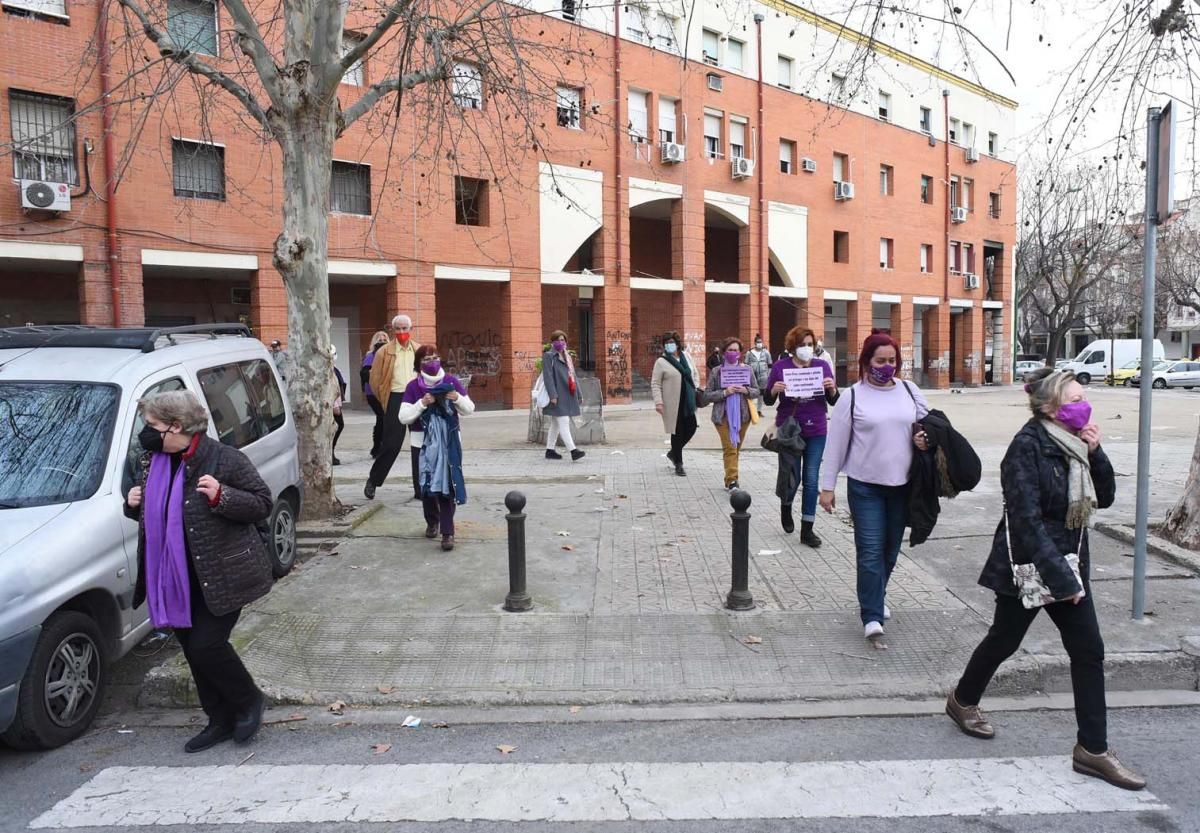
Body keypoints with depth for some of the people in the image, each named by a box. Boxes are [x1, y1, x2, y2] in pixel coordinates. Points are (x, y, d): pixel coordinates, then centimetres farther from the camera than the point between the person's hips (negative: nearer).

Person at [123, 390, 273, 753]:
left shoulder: (224, 459, -14)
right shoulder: (153, 462, 7)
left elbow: (262, 504, -14)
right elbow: (153, 514, 21)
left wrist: (221, 496, -28)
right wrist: (134, 504, -2)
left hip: (221, 576, -7)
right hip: (176, 578, 8)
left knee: (206, 645, -8)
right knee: (193, 650, 13)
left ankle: (249, 701, 19)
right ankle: (221, 721, 29)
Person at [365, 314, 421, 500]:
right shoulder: (384, 352, 0)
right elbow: (374, 378, 3)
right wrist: (384, 400, 3)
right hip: (396, 400, -3)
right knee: (391, 444, -2)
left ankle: (420, 488, 12)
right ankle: (373, 481, 19)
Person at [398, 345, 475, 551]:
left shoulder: (451, 381, 1)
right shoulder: (413, 386, -2)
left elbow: (469, 409, 4)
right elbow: (403, 417, -7)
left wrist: (458, 399, -15)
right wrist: (422, 403, -20)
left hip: (449, 442, -1)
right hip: (423, 443, 1)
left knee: (447, 485, -8)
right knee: (425, 485, 12)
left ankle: (447, 532, -5)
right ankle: (432, 521, 36)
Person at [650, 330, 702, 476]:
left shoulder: (686, 356, 9)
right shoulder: (661, 362, -5)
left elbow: (695, 373, 20)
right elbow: (655, 384, -7)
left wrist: (696, 388, 7)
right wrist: (658, 402, -16)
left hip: (688, 401, 5)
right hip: (673, 403, -5)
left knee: (691, 428, 5)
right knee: (677, 432, 0)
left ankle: (673, 452, 29)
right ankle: (678, 464, 14)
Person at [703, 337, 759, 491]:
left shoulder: (747, 369, 6)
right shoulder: (716, 371, 1)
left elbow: (756, 391, 10)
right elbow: (707, 396, -1)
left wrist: (746, 390, -12)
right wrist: (724, 392, -17)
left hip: (742, 415, 3)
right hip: (723, 416, -3)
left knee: (736, 448, 10)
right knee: (730, 448, -10)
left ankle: (730, 480, 22)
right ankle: (732, 481, -11)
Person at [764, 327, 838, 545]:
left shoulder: (822, 366, 2)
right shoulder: (780, 367, -3)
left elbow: (834, 401, 4)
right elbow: (768, 400, 0)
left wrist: (832, 389, -17)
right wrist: (774, 390, -21)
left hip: (816, 431, 2)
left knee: (812, 480, 2)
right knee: (793, 477, 4)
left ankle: (807, 529, 11)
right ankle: (786, 506, 38)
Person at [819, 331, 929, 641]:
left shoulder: (910, 390, 6)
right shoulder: (853, 396, -4)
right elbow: (835, 444, -3)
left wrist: (925, 438, -6)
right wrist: (827, 486, -4)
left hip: (902, 484, 4)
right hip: (865, 486, -4)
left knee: (890, 550, 15)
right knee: (870, 551, -7)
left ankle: (875, 598, 35)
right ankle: (872, 616, -3)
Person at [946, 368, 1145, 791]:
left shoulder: (1075, 444, 3)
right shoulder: (1027, 446, -20)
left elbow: (1104, 498, 8)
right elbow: (1027, 519, -23)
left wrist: (1094, 453, -8)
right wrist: (1060, 578, -23)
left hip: (1069, 563, 7)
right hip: (1027, 566, -7)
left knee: (1089, 650, 4)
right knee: (1004, 640, 10)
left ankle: (1093, 749, 14)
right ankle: (963, 701, 35)